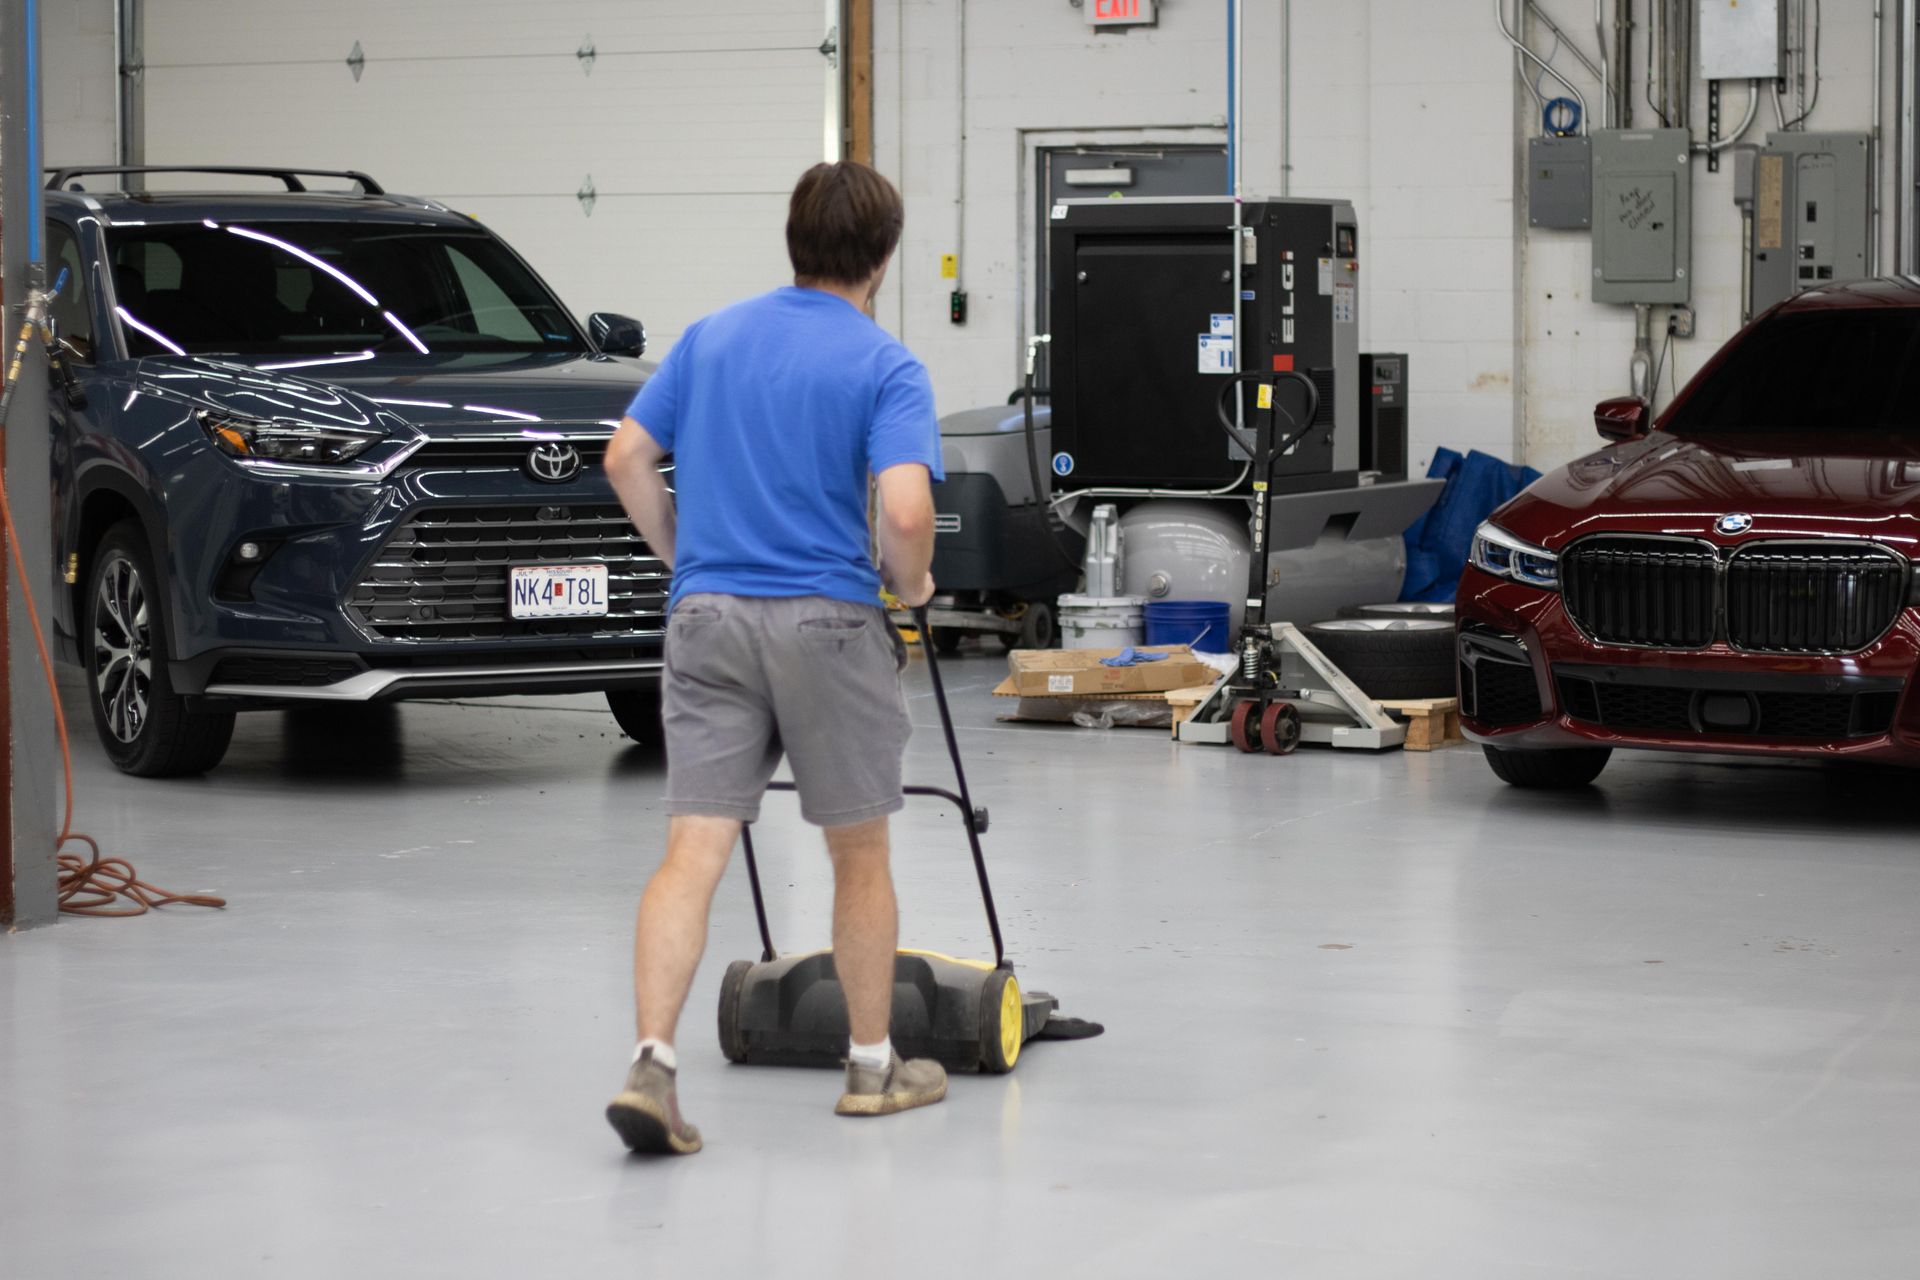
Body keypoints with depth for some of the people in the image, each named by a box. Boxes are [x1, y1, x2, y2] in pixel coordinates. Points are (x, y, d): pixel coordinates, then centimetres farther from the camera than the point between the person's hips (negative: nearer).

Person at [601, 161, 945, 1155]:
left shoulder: (712, 337, 9)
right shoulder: (884, 366, -6)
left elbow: (627, 459, 10)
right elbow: (905, 511, -18)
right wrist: (909, 584, 2)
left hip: (707, 620, 4)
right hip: (826, 623, -3)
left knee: (692, 854, -3)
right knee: (859, 854, 13)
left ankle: (651, 1065, -18)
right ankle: (873, 1067, 23)